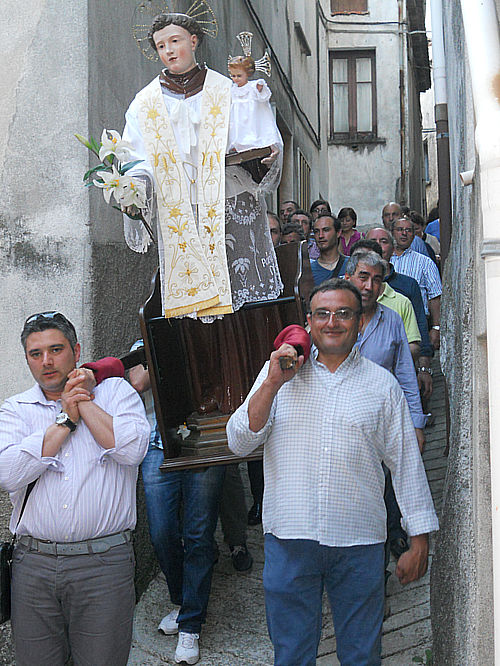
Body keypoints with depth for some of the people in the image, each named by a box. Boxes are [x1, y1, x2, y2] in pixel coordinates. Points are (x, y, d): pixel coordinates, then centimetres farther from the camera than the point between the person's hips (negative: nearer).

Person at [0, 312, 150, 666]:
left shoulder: (115, 391, 6)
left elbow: (132, 449, -12)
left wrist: (84, 401, -5)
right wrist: (65, 420, -7)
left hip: (104, 561, -2)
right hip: (34, 564, 2)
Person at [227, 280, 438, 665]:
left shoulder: (382, 384, 6)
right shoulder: (278, 372, 6)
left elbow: (407, 463, 7)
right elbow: (239, 443, -1)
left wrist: (420, 541, 5)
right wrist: (273, 384, -12)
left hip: (359, 543, 0)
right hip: (289, 536, 0)